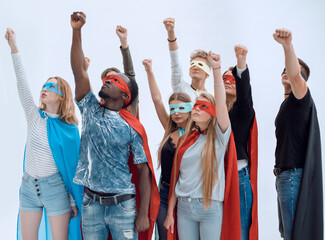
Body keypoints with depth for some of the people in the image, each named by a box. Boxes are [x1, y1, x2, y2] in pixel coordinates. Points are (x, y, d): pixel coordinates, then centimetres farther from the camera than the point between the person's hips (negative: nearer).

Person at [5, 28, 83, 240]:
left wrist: (74, 201, -3)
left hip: (55, 187, -3)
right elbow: (22, 83, -9)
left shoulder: (69, 128, -5)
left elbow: (73, 166, -3)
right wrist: (14, 48, -18)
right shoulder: (34, 115, 2)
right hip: (29, 185, 3)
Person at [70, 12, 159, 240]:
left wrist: (143, 214, -11)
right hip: (91, 203, 3)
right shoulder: (91, 110, 4)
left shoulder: (132, 127, -6)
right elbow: (79, 70, -6)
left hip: (123, 205, -3)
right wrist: (77, 30, -14)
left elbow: (144, 170, -7)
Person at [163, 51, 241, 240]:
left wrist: (217, 69, -27)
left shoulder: (219, 137, -3)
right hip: (184, 207, 4)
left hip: (210, 208, -4)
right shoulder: (186, 139, 10)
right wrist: (170, 212, 9)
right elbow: (176, 177, 10)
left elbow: (221, 105, -21)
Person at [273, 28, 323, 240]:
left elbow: (295, 76, -32)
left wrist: (288, 45, -48)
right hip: (285, 175, 10)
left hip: (294, 175, -10)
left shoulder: (301, 99, -9)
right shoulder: (287, 103, 20)